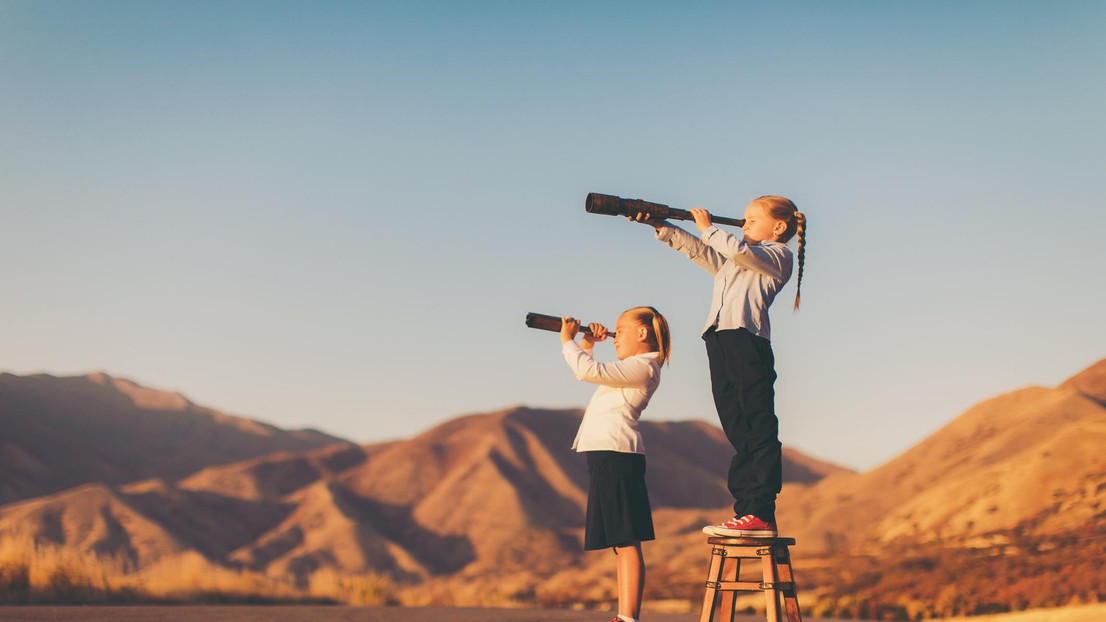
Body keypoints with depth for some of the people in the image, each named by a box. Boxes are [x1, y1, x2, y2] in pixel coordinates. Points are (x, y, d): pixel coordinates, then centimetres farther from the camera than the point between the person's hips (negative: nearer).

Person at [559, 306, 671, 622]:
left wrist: (568, 341, -6)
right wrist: (587, 345, 19)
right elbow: (590, 373, 34)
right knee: (621, 542, 9)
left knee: (625, 541, -13)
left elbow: (589, 372, -19)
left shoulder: (643, 366, -9)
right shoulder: (634, 368, 22)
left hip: (615, 454, -10)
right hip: (607, 454, 10)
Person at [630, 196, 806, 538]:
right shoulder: (732, 263, 31)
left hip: (747, 338, -8)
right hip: (719, 340, 8)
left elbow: (738, 250, -9)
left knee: (758, 430, -11)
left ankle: (761, 515, -16)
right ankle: (745, 511, 2)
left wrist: (708, 228, 5)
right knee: (738, 432, 4)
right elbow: (698, 250, 28)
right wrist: (660, 226, 17)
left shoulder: (778, 254, 7)